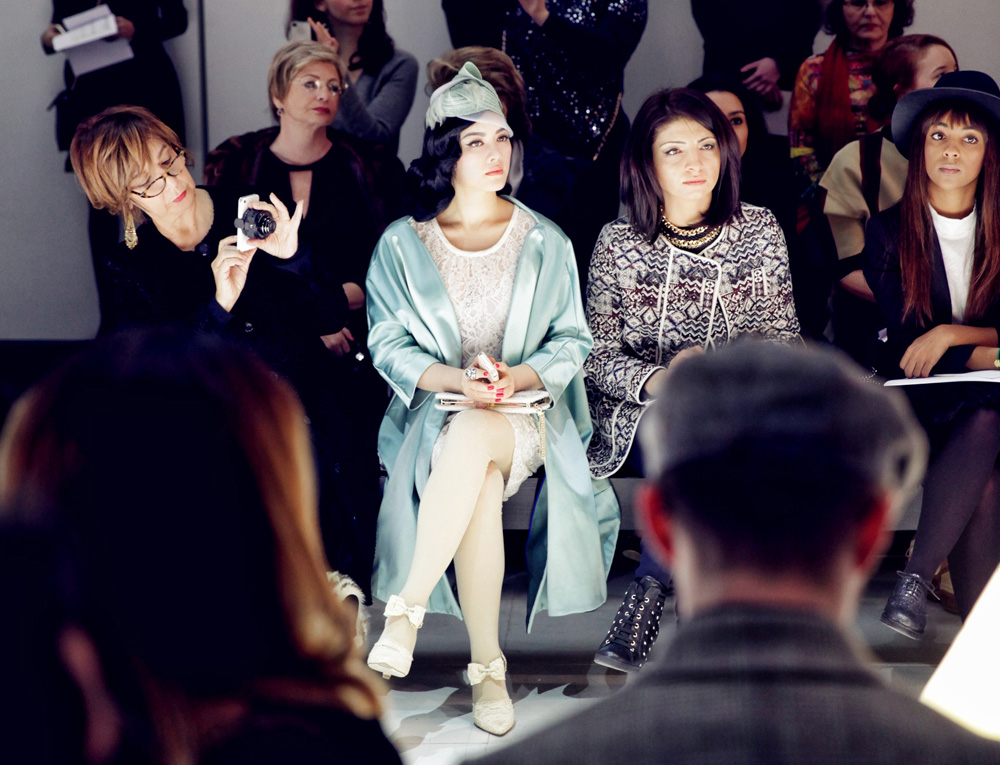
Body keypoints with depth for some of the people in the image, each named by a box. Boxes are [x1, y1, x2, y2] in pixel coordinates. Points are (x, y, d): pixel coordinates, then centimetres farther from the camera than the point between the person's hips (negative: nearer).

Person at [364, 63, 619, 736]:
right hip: (437, 405, 1)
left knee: (472, 440, -39)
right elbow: (389, 346, 2)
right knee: (480, 488, -35)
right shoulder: (401, 245, 7)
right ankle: (488, 665, -28)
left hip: (527, 410, 0)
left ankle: (407, 610, -37)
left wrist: (517, 376, -15)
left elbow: (571, 341, 6)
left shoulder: (544, 242, 9)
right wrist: (457, 380, -16)